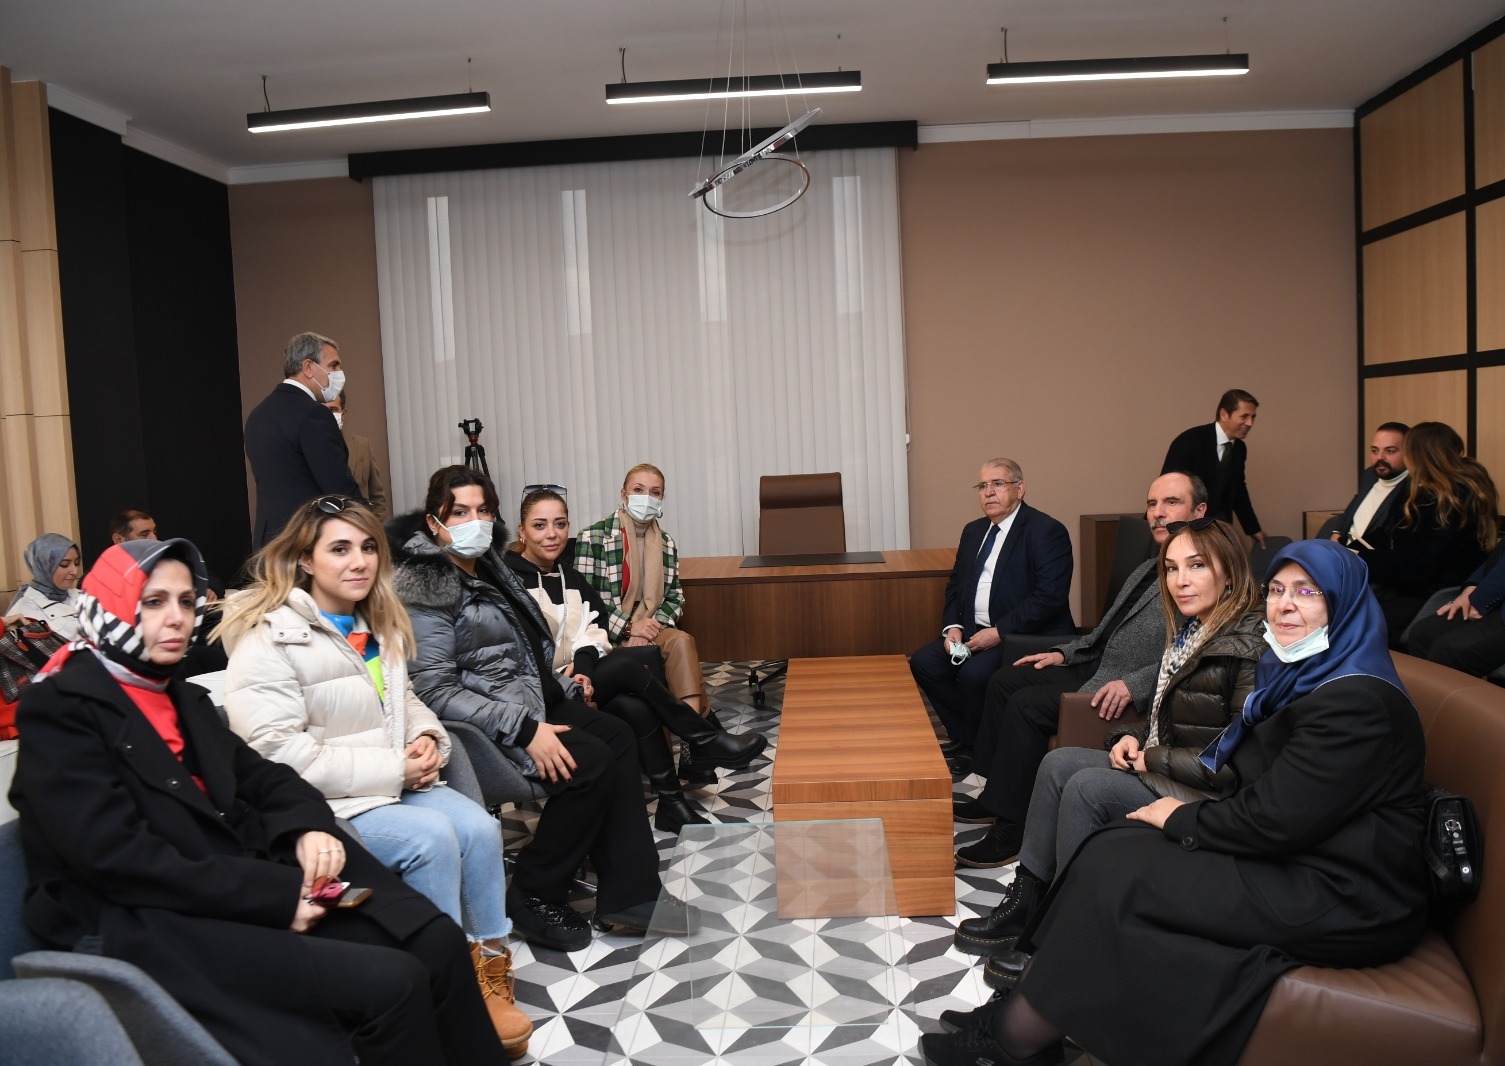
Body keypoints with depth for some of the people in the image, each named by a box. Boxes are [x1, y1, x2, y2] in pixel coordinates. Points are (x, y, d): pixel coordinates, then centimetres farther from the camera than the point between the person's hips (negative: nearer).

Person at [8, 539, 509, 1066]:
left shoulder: (182, 697, 19)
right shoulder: (59, 707, -7)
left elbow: (261, 776, 18)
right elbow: (118, 858, -17)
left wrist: (310, 827, -6)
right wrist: (273, 896, -19)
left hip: (241, 889, 8)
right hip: (151, 927, -7)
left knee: (437, 942, -10)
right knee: (392, 983, -23)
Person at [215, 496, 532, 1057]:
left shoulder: (379, 624, 10)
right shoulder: (270, 638, -15)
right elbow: (277, 753, -21)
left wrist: (427, 738, -3)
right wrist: (391, 770, -21)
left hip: (396, 783, 7)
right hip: (322, 803, -7)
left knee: (479, 827, -18)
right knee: (431, 837, -27)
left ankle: (490, 972, 0)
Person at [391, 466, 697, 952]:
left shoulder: (485, 566, 12)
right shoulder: (425, 589, -16)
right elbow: (437, 691, -22)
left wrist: (559, 685, 11)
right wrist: (525, 731, -26)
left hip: (531, 698, 10)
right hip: (482, 723, -10)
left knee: (617, 736, -3)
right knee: (591, 762, -22)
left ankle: (628, 894, -4)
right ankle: (534, 895, -4)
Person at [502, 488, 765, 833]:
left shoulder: (571, 578, 16)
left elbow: (589, 632, 4)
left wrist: (583, 668, -18)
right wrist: (565, 681, -26)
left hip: (579, 679, 7)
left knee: (636, 708, -25)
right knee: (642, 659, -24)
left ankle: (671, 804, -18)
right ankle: (704, 741, -12)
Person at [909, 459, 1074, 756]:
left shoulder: (1047, 531, -9)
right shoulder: (974, 530, 16)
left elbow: (1049, 597, -18)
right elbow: (955, 585, 19)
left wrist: (999, 632, -21)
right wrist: (952, 626, -1)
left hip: (1026, 638, -8)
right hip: (975, 632, 8)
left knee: (974, 673, -30)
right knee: (923, 662, -12)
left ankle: (977, 753, -5)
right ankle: (966, 739, 2)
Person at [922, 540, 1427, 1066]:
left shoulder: (1355, 701, -21)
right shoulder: (1305, 673, 12)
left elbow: (1275, 820, -24)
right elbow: (1266, 793, 13)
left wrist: (1181, 819, -7)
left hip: (1346, 902, -9)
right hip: (1296, 857, 9)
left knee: (1115, 872, -16)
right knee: (1116, 846, -5)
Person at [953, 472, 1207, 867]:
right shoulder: (1149, 568, 18)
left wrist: (1133, 684, -31)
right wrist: (1064, 654, 13)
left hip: (1135, 694, -10)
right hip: (1096, 669, 10)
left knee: (1027, 704, -22)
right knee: (1004, 681, 7)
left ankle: (1011, 827, -12)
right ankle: (993, 795, 12)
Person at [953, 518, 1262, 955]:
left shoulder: (1248, 649, -19)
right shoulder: (1188, 631, 10)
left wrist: (1154, 759, -15)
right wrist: (1133, 739, 0)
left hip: (1212, 799, -9)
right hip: (1159, 770, 9)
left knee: (1087, 787, -21)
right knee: (1059, 762, -3)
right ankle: (1025, 899, 1)